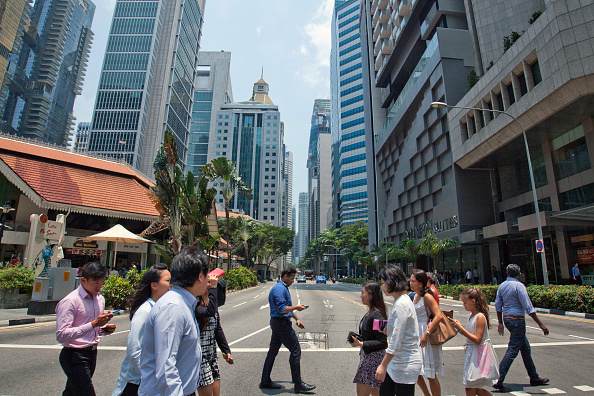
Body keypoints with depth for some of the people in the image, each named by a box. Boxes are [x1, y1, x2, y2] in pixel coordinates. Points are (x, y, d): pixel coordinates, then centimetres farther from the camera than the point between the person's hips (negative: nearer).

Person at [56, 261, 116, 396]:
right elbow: (61, 335, -22)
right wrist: (93, 324, -28)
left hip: (92, 353, 7)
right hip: (74, 357, -7)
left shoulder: (100, 299, 10)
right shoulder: (70, 301, -15)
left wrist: (104, 328, 1)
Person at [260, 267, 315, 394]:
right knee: (296, 351, -4)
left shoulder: (283, 288, 18)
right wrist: (296, 307, -13)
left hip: (277, 323, 11)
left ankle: (265, 381, 23)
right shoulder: (279, 288, -17)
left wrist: (296, 319, 23)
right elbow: (282, 309, -24)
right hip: (282, 323, -11)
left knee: (272, 351, 14)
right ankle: (298, 384, 4)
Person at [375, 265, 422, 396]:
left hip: (406, 365, -9)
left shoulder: (401, 305, -22)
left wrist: (383, 365, -21)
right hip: (395, 362, 9)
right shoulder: (400, 300, 8)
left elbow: (396, 342, -24)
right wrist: (386, 330, 7)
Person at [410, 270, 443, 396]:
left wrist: (427, 334, -24)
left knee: (430, 374, 4)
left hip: (426, 337, -8)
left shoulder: (427, 297, -15)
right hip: (416, 335, 8)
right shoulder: (416, 296, 9)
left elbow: (438, 316, -24)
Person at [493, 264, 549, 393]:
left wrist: (500, 323, 16)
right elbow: (528, 307, -17)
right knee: (512, 351, -5)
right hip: (517, 320, -8)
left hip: (506, 318, 8)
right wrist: (540, 324, -10)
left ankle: (534, 378, 34)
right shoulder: (518, 285, -15)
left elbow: (498, 305, 10)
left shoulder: (502, 286, 8)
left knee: (526, 348, 21)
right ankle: (498, 381, -6)